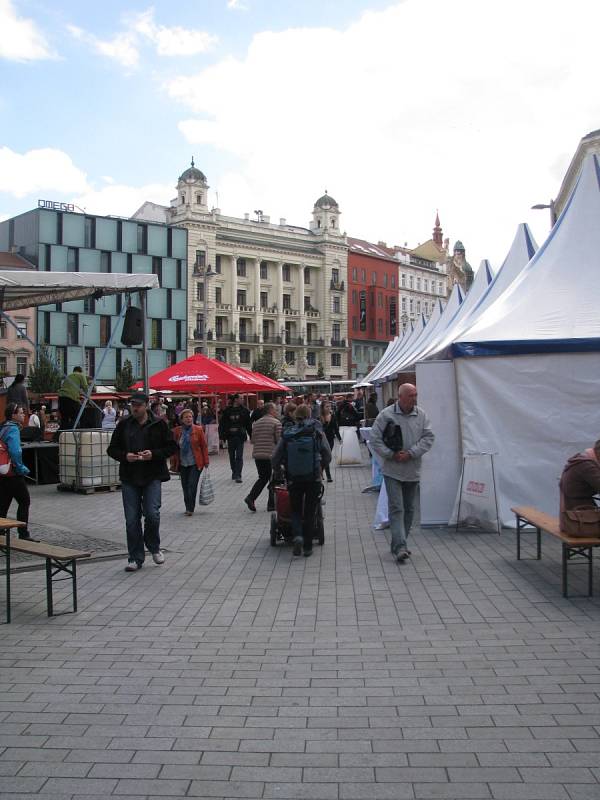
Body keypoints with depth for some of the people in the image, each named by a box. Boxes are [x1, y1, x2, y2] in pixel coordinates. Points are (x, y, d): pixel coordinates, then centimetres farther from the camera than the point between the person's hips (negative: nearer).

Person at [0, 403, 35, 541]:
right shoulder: (13, 429, -15)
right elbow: (15, 452, -26)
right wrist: (21, 468, -14)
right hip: (13, 474, -8)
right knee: (24, 501, 3)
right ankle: (23, 534, 5)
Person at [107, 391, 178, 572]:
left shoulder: (159, 425, 1)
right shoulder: (123, 425, 7)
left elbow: (172, 447, 2)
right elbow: (112, 449, 11)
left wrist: (154, 454, -13)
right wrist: (125, 456, -10)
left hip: (152, 477, -2)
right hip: (129, 478, 2)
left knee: (152, 514, -11)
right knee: (132, 520, 3)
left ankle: (154, 547, 18)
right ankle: (136, 558, 14)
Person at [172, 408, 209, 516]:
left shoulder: (198, 430, -3)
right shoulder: (177, 431, 2)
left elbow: (204, 446, 0)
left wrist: (206, 462, -1)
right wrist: (174, 463, 6)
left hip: (195, 463, -3)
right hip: (182, 464, 3)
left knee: (192, 485, -7)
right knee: (185, 486, 8)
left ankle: (190, 509, 2)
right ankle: (188, 508, 21)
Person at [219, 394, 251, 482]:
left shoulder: (244, 410, 1)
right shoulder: (227, 410, -1)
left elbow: (248, 424, 5)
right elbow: (222, 424, 1)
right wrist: (222, 436, -5)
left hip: (240, 436, -1)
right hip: (230, 436, 1)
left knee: (239, 457, -6)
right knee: (232, 456, 14)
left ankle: (238, 475, -6)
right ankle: (234, 472, 31)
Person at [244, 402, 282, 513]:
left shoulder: (256, 423, 12)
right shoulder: (276, 423, -8)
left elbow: (252, 440, 14)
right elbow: (280, 440, -12)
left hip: (257, 455, 6)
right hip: (272, 455, -6)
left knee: (262, 478, 17)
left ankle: (251, 497, 1)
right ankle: (271, 504, 8)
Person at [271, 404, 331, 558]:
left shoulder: (286, 435, -3)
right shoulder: (317, 433, -5)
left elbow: (275, 459, 0)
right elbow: (327, 456, 0)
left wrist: (276, 470, 22)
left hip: (293, 480, 0)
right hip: (314, 479, 0)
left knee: (296, 510, 16)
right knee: (310, 512, 11)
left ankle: (297, 535, -9)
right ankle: (307, 546, 13)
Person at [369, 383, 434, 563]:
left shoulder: (421, 415, 2)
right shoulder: (386, 415, -7)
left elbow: (428, 438, -2)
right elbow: (374, 439, -6)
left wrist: (410, 454, -14)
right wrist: (391, 455, -13)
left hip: (412, 471, 4)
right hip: (393, 470, -4)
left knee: (409, 508, 12)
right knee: (396, 508, -11)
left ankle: (398, 544, 25)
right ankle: (400, 546, -14)